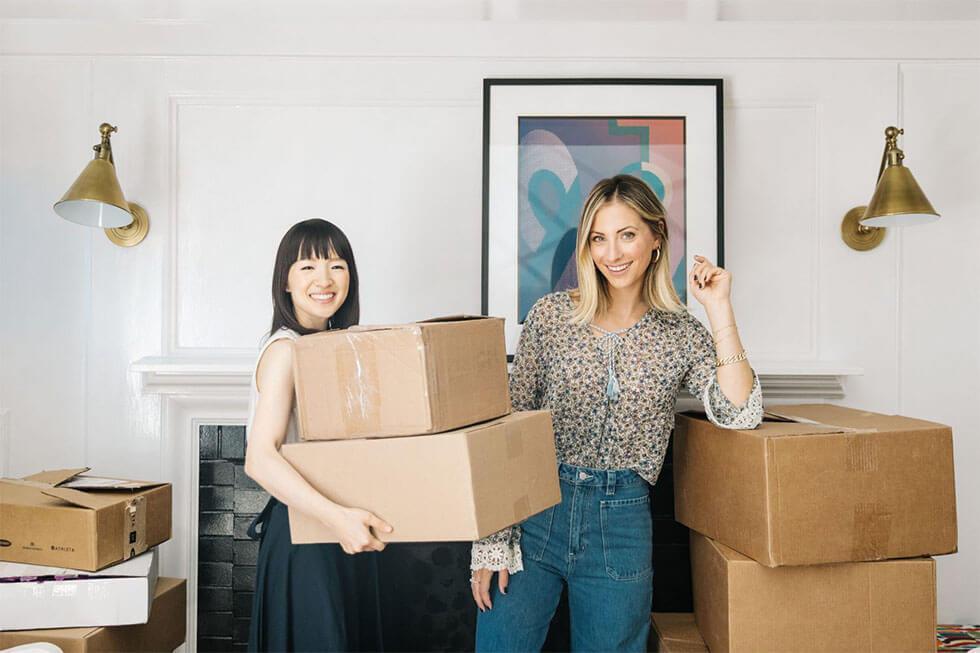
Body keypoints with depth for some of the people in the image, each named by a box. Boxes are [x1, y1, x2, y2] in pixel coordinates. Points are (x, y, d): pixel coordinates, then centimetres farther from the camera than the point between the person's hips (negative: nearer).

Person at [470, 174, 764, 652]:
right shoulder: (551, 315, 0)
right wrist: (492, 541, -4)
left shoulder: (682, 334, 3)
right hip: (534, 510, 0)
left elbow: (739, 415, -10)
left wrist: (719, 309, -10)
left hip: (622, 523, 1)